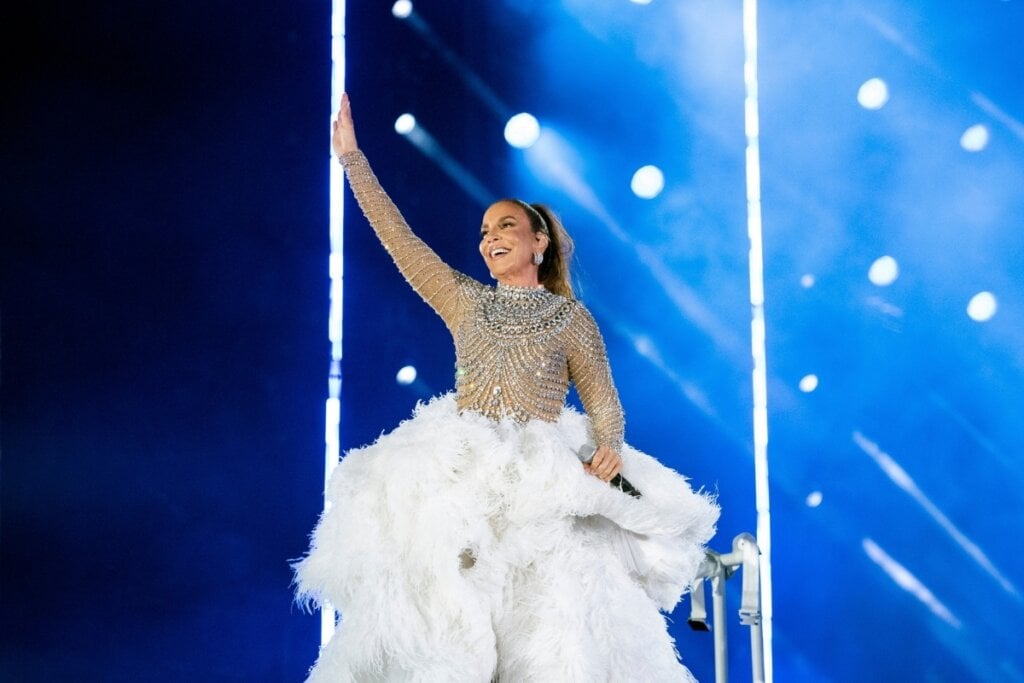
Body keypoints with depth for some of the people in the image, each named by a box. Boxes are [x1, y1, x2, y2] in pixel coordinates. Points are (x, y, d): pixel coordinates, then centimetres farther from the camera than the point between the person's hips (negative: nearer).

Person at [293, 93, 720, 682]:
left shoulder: (571, 317, 10)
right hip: (459, 475, 2)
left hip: (543, 482, -2)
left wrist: (609, 446, -14)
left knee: (550, 632, -17)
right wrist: (352, 157, 15)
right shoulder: (465, 302, 17)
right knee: (444, 624, -11)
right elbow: (398, 236, 16)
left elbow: (604, 401, 8)